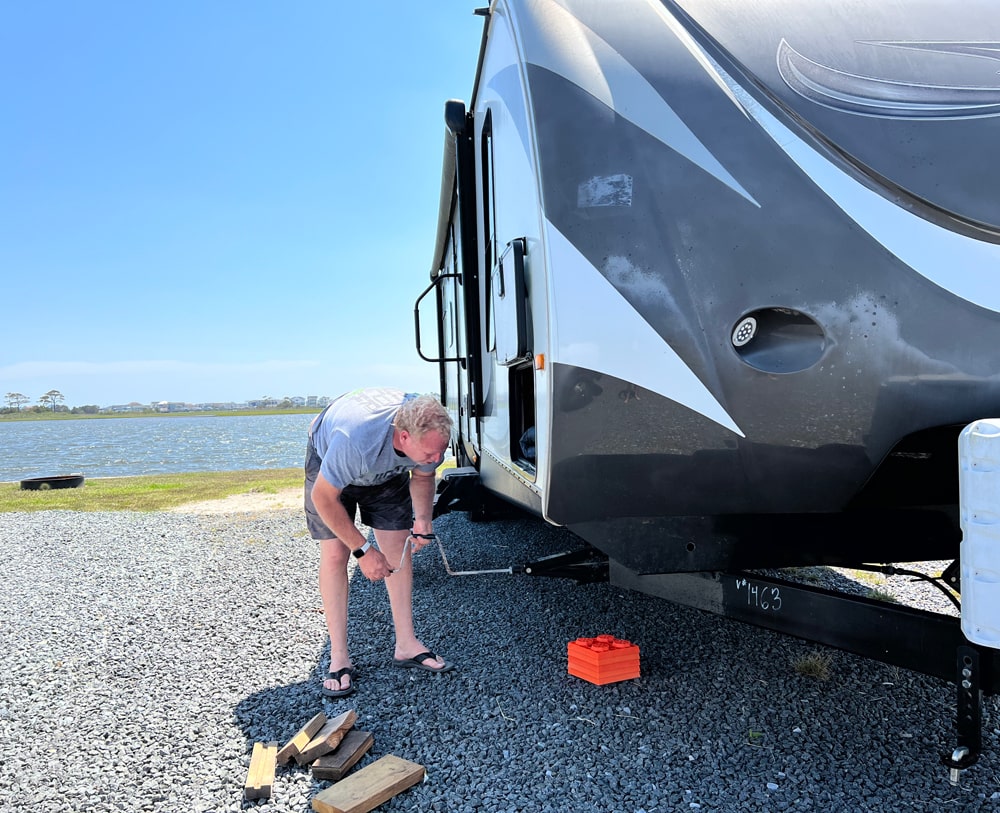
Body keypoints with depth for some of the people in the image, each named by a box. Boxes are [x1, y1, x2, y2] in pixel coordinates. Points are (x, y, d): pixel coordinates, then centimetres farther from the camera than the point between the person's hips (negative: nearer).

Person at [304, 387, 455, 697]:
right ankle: (339, 657, -1)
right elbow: (323, 497, -30)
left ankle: (406, 645, 7)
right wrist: (362, 550, -26)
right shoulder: (355, 439, -46)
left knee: (400, 547, -3)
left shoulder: (432, 433, -31)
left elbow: (422, 476, -7)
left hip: (388, 470, 4)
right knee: (334, 553, -11)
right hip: (327, 457, -4)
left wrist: (423, 518, -25)